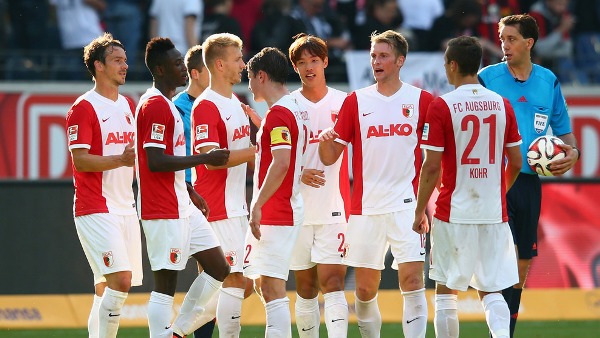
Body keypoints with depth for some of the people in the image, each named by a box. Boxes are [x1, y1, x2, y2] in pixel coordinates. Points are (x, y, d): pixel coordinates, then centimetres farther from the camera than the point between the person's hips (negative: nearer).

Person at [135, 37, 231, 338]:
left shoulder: (166, 104, 17)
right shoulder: (155, 106, -16)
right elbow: (155, 161, -23)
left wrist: (190, 191, 20)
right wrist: (205, 159, -19)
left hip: (183, 207, 10)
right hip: (164, 211, -10)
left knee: (218, 268, 11)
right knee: (166, 283, -6)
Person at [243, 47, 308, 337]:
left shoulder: (278, 113, -15)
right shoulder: (295, 110, 16)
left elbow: (281, 163, -25)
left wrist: (258, 206, -24)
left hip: (274, 213, -11)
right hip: (288, 210, 11)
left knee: (273, 289, -11)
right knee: (264, 284, 16)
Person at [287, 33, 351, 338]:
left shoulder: (343, 103, 4)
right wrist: (299, 174, -15)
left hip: (334, 209, -2)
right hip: (296, 208, 2)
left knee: (332, 282, -11)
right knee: (305, 288, 7)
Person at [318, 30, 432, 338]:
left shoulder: (421, 100, 3)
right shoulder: (356, 101, 7)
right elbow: (329, 158, 6)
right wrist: (326, 140, -15)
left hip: (406, 205, -2)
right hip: (365, 206, 2)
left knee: (412, 280, -12)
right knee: (365, 288, 5)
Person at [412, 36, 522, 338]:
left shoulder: (441, 106, -9)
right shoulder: (502, 105, 4)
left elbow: (432, 167, -10)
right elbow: (516, 162, 9)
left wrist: (420, 211, 1)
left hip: (453, 214, -3)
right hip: (494, 214, 3)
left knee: (446, 290, 8)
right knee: (491, 291, 9)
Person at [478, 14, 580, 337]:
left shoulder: (548, 81, 9)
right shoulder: (487, 78, -2)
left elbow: (563, 129, 16)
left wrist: (572, 152, -5)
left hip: (529, 180, 5)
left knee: (522, 264, 10)